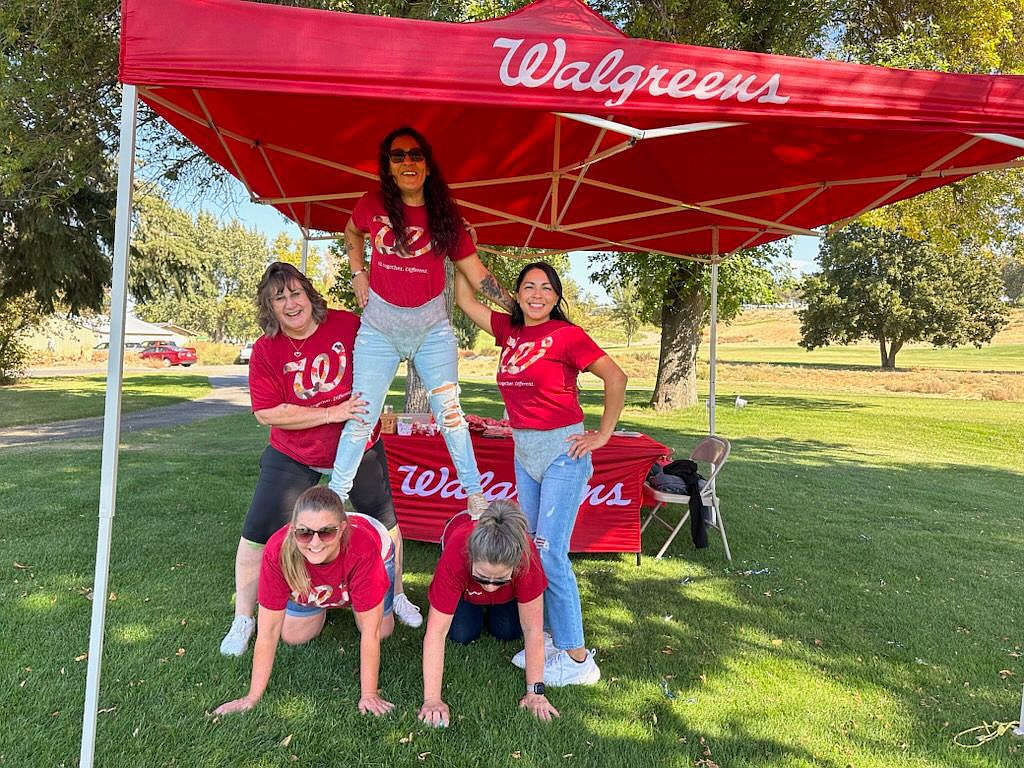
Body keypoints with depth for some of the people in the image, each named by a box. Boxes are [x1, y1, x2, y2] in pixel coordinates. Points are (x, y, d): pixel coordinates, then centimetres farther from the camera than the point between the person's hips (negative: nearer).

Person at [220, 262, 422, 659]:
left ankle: (397, 596, 37)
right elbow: (267, 413, -20)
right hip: (293, 457, -1)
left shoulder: (348, 325, -13)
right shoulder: (265, 350, -14)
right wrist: (332, 413, -25)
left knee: (385, 523, 12)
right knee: (258, 532, -2)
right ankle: (243, 619, 20)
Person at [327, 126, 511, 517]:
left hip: (432, 326, 0)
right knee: (361, 415, 4)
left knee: (449, 411, 0)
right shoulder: (373, 205, -3)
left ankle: (475, 496, 12)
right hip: (379, 325, 0)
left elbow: (476, 273, -1)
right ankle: (335, 498, 17)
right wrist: (357, 273, 6)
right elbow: (351, 233, 21)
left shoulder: (445, 216, -3)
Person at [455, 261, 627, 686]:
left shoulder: (566, 334, -11)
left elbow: (615, 378, -13)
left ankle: (577, 658, 5)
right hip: (524, 452, 7)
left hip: (562, 451, -7)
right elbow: (465, 301, 15)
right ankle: (552, 639, 26)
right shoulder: (509, 330, 7)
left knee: (549, 552, -8)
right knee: (532, 550, 12)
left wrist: (602, 435, -11)